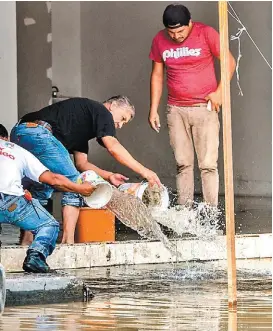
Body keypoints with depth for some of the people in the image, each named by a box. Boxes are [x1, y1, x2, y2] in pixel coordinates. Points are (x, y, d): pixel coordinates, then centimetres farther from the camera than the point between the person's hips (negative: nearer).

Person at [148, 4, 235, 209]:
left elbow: (229, 62, -2)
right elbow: (157, 74, 12)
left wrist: (219, 91, -11)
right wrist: (154, 109, 9)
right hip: (176, 110, 3)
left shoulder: (206, 34, -8)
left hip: (204, 108, -3)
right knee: (183, 163, 3)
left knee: (208, 164, -7)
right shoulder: (160, 40, 3)